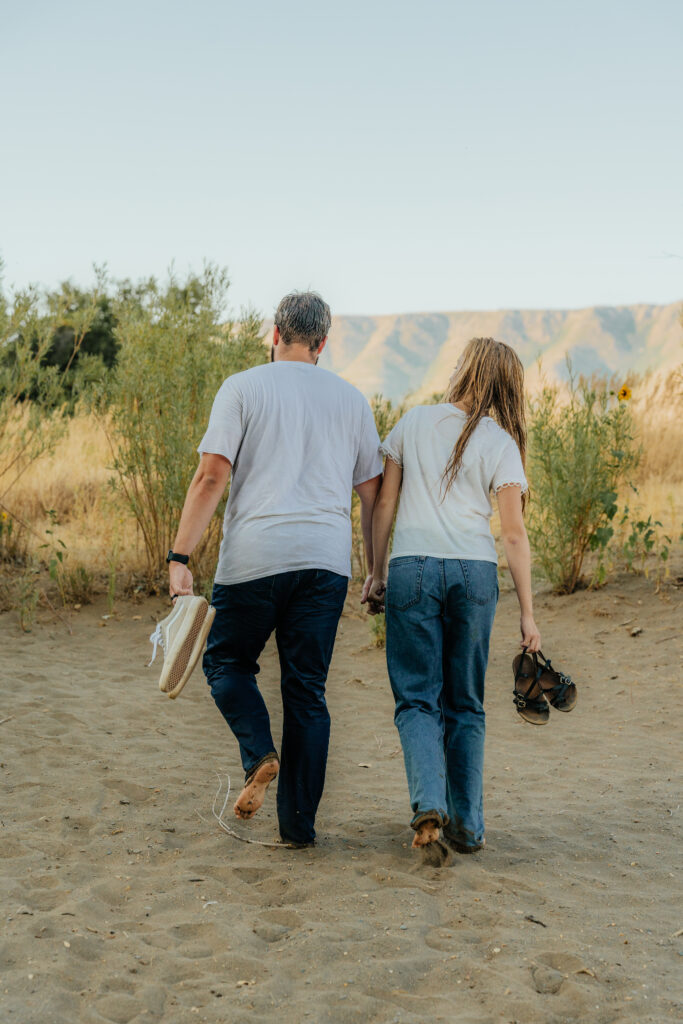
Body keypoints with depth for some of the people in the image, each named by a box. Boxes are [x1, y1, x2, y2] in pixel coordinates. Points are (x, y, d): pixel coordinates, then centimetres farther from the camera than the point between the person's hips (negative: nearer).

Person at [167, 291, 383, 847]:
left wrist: (180, 558, -7)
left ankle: (259, 753, -8)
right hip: (327, 561, 3)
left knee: (228, 661, 17)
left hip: (256, 556, -3)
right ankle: (299, 823, 10)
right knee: (307, 688, 9)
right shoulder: (352, 399, 13)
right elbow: (372, 494, 13)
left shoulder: (243, 388, 3)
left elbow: (211, 477, -6)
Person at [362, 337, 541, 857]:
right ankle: (467, 824, 12)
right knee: (465, 703, 12)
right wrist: (527, 614, 2)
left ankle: (429, 802, -17)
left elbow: (384, 504, 6)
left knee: (417, 697, 4)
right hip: (475, 571, 1)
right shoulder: (501, 443, 4)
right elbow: (514, 533, -1)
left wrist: (377, 573, 14)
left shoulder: (415, 422, 7)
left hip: (413, 566, 0)